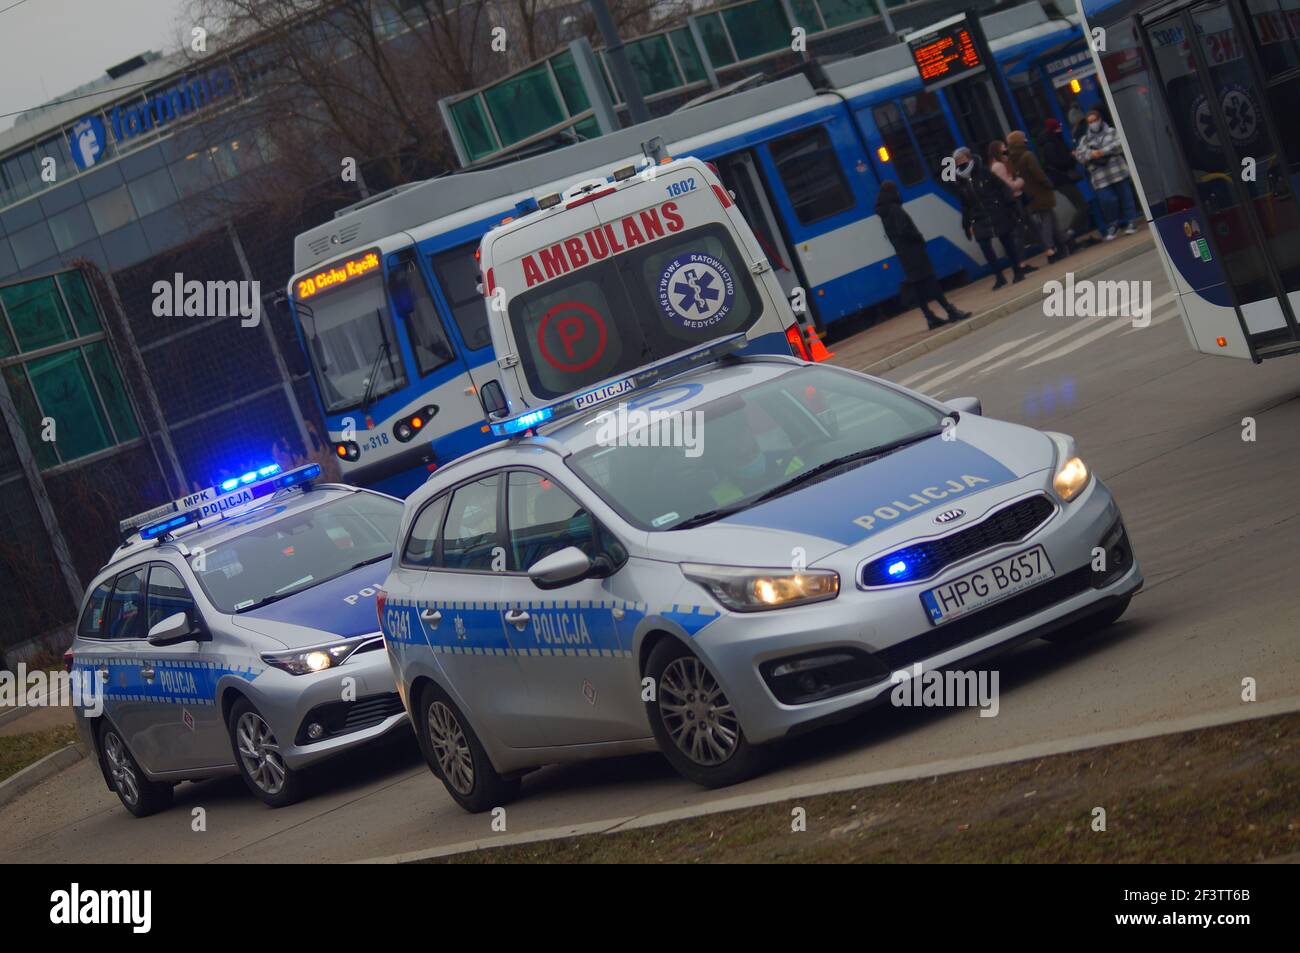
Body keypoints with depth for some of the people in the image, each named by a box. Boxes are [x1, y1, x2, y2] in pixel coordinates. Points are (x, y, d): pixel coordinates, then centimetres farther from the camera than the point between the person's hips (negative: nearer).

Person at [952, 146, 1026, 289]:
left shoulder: (984, 173, -7)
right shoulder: (961, 184, 4)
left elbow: (1003, 188, -5)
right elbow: (965, 206, 13)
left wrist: (1011, 206, -10)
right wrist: (967, 225, 10)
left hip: (998, 216, -3)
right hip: (980, 222, 3)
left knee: (1008, 244, 5)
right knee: (985, 248, -7)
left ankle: (1018, 272, 18)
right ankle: (999, 277, 4)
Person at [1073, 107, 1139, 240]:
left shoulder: (1111, 132, 11)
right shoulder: (1084, 139, 17)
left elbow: (1119, 144, -7)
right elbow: (1079, 154, 4)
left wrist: (1103, 152, -14)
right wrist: (1091, 154, -15)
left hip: (1117, 171, -1)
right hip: (1100, 177, 1)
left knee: (1125, 196, 0)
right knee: (1106, 200, -8)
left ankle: (1131, 222, 8)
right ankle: (1112, 226, 5)